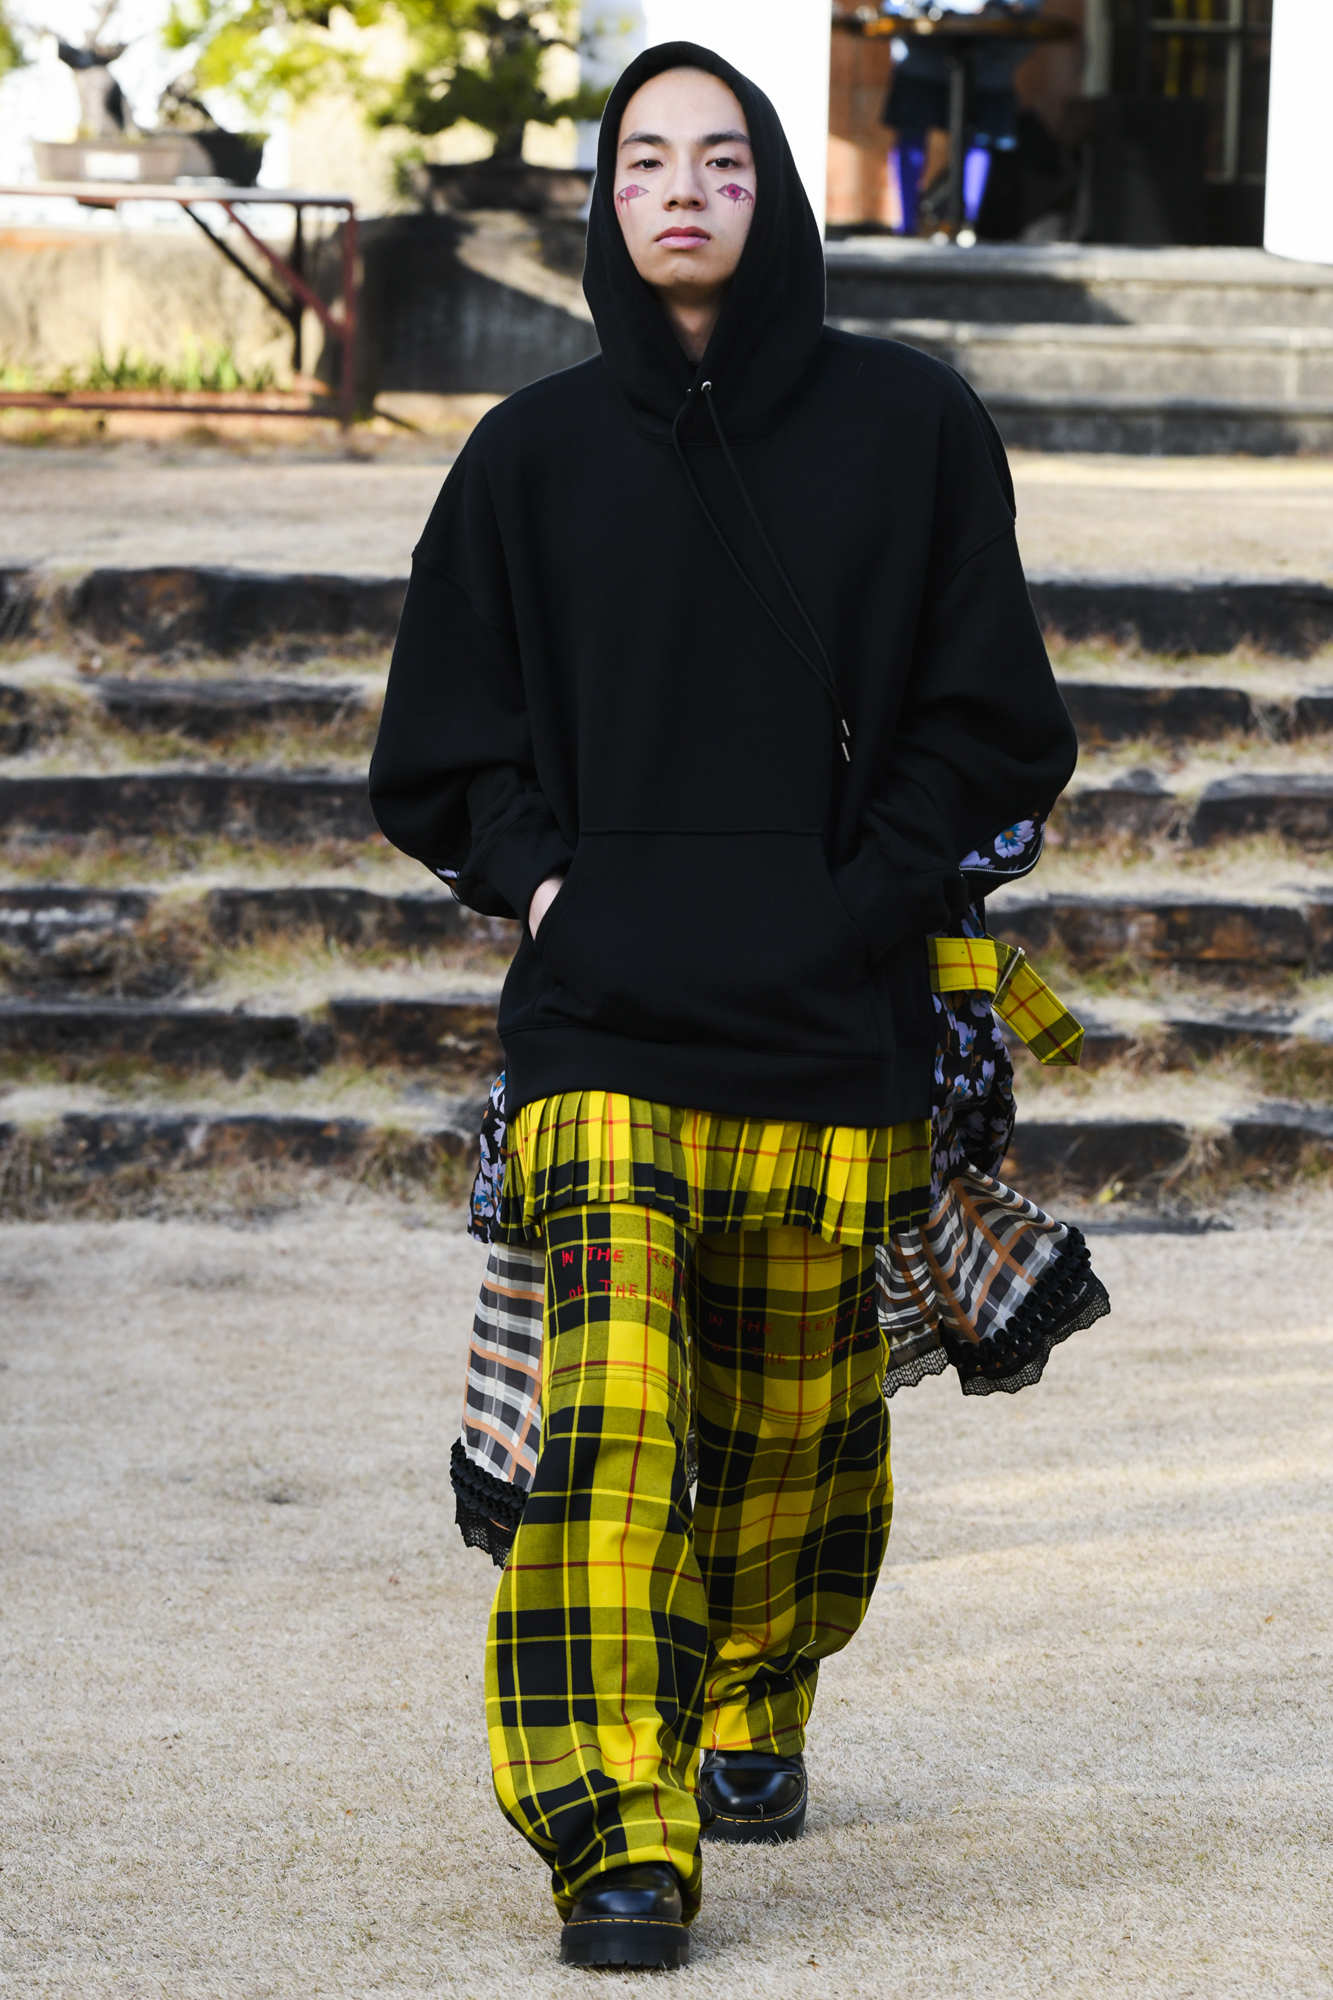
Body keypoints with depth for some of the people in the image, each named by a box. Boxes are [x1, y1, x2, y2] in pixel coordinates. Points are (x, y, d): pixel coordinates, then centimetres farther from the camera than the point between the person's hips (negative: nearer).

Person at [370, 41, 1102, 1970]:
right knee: (607, 1426, -15)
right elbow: (440, 743, 15)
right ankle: (620, 1843, -18)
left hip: (834, 1032, 0)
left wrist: (870, 900, -6)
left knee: (797, 1428, 9)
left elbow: (989, 722, 5)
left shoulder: (908, 427, 4)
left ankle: (751, 1708, 37)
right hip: (602, 1027, 0)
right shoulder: (534, 456, 8)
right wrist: (543, 874, -1)